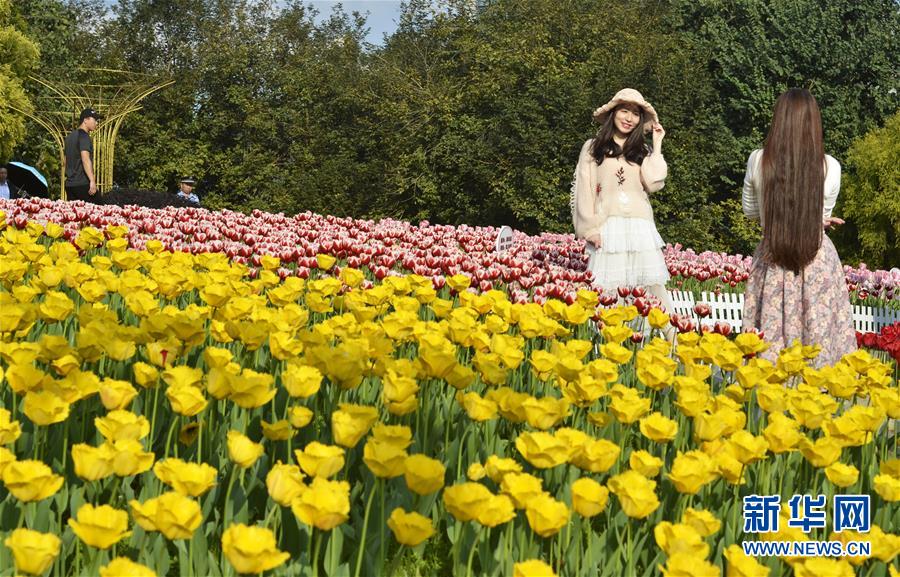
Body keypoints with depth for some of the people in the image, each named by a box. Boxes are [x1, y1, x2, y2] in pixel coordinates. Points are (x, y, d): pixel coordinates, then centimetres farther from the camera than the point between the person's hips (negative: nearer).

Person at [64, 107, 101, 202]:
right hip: (83, 184, -9)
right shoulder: (84, 136, -9)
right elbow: (85, 158, -23)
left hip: (69, 184, 9)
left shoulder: (70, 136, 19)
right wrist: (92, 181, -30)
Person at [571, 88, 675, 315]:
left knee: (653, 287, -4)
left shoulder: (643, 151, 18)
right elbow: (584, 191, 5)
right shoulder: (593, 147, 10)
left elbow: (654, 184, 1)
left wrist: (657, 146, 6)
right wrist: (590, 229, -6)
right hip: (608, 227, -2)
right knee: (607, 289, -10)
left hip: (640, 227, 2)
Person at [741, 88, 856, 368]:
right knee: (819, 340, 8)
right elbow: (822, 217, 5)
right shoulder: (830, 167, -11)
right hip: (818, 260, -1)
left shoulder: (758, 160, -9)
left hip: (772, 262, 1)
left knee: (771, 340, 9)